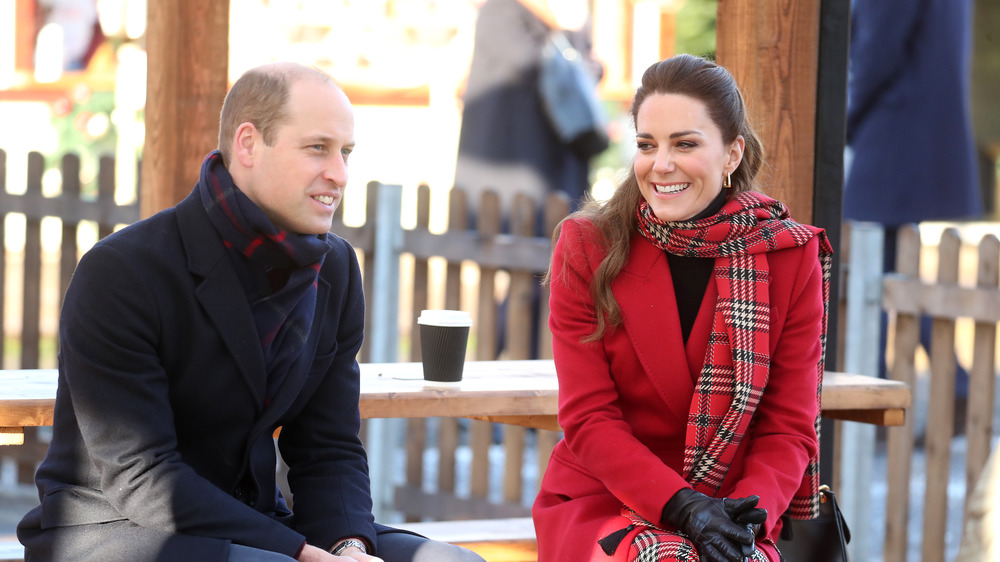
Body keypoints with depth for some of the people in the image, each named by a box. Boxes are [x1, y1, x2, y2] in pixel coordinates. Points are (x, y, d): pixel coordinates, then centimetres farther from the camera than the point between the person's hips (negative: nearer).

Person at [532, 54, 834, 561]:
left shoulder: (791, 257, 1)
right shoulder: (586, 249, 0)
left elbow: (789, 426, 1)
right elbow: (588, 417, -5)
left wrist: (749, 512, -19)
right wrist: (683, 505, -19)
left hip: (729, 513, 1)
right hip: (599, 502, -1)